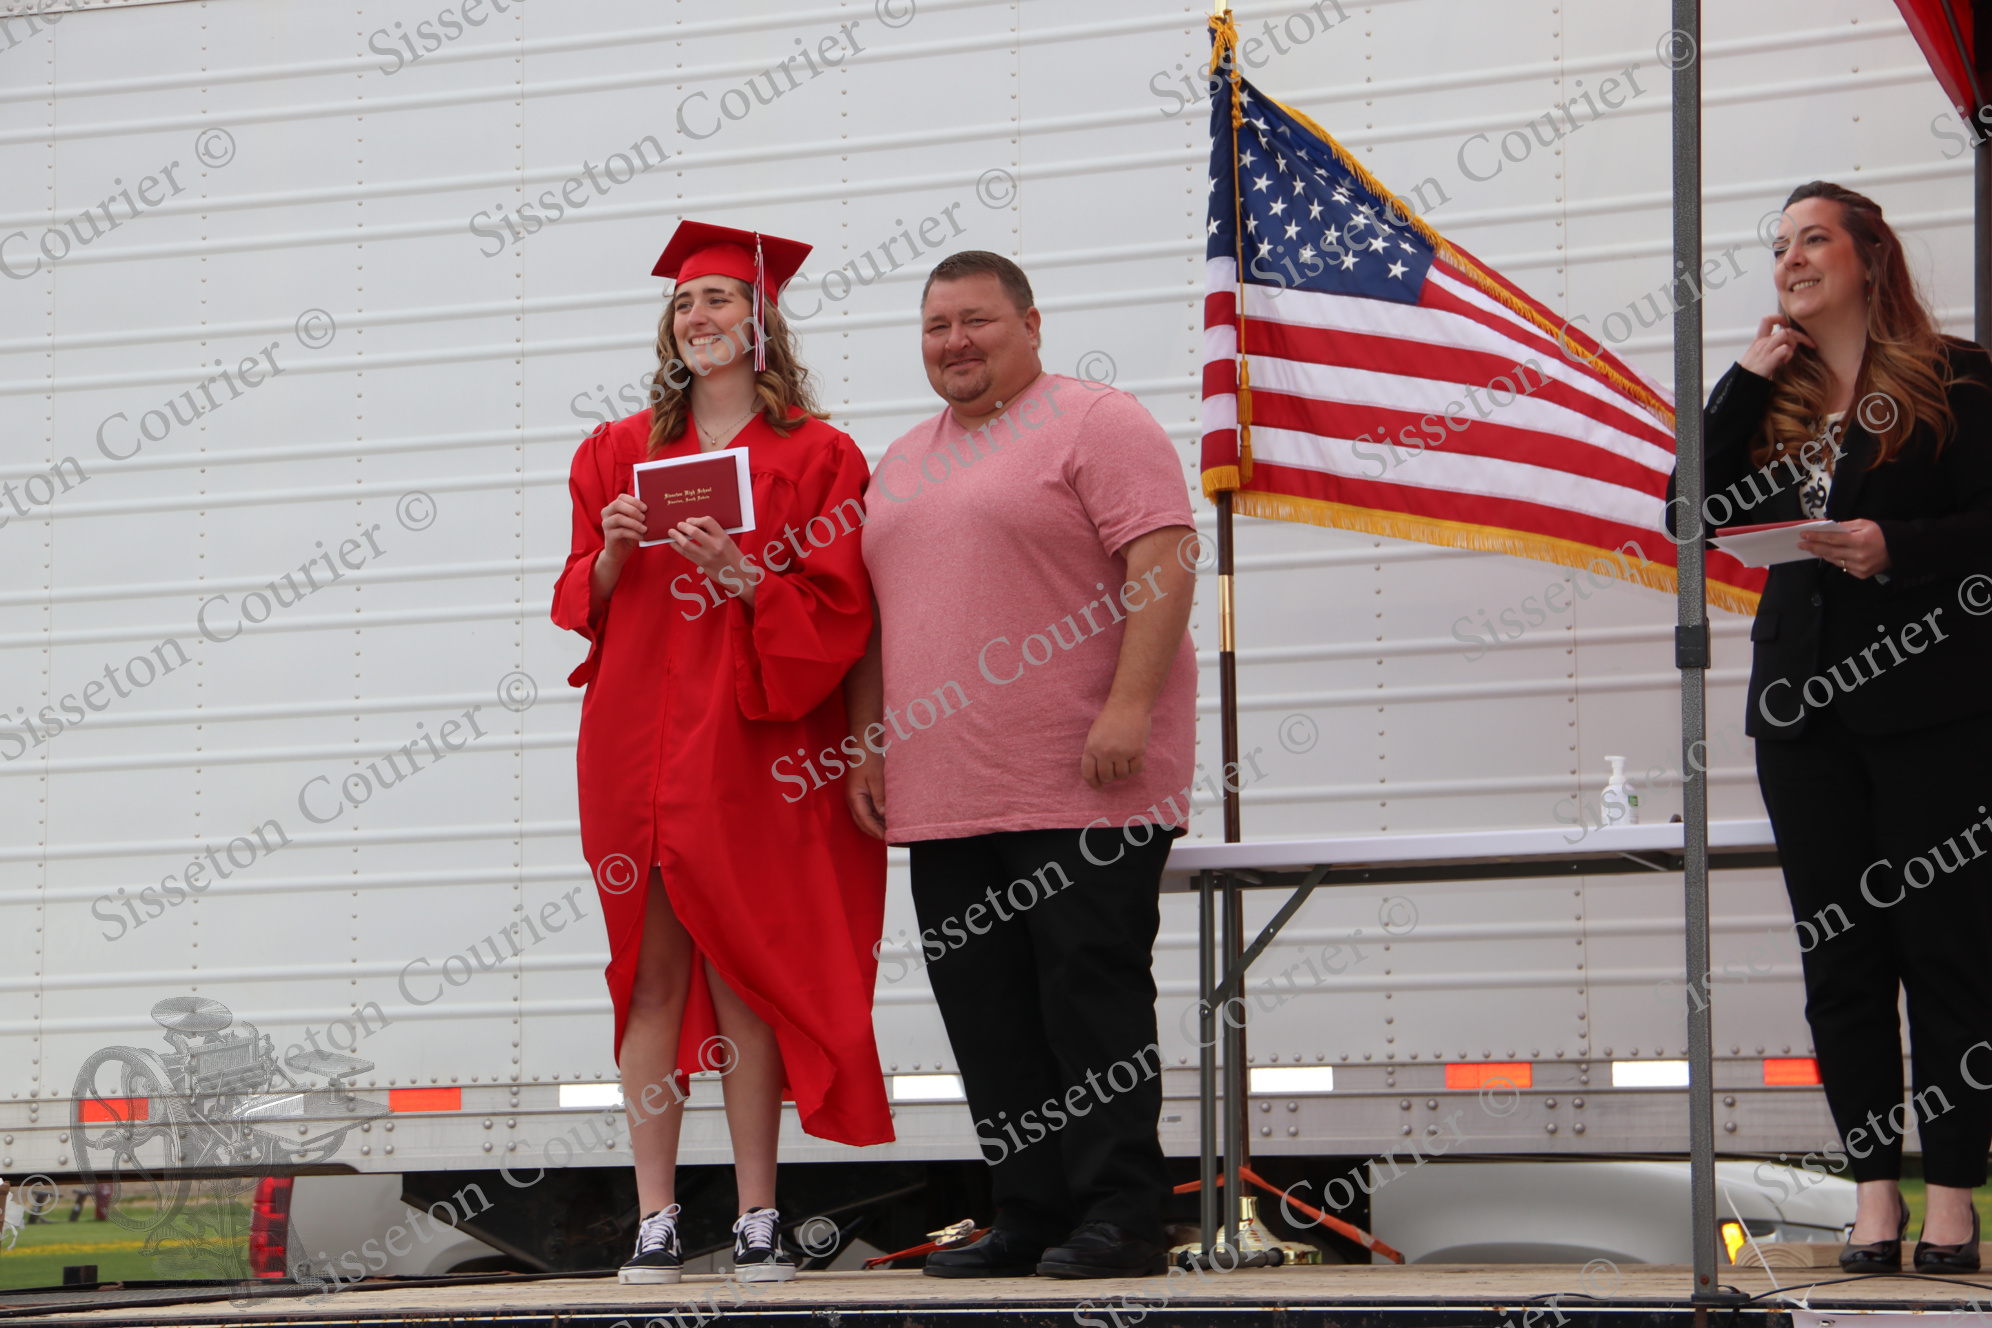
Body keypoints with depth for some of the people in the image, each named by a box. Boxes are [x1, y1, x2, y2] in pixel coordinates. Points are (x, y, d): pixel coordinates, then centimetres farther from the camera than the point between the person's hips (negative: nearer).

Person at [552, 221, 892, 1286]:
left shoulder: (815, 456, 4)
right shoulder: (618, 452, 14)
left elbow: (837, 615, -2)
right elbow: (580, 601, 13)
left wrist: (741, 577, -16)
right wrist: (611, 553, -7)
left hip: (750, 751, -3)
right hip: (636, 745, 3)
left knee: (746, 971, -4)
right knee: (653, 972, 0)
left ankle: (758, 1218, 2)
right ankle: (654, 1218, 2)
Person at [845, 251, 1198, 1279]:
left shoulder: (1097, 424, -3)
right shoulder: (901, 464, 21)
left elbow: (1164, 559, -12)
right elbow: (877, 618, 24)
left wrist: (1127, 705, -21)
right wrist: (868, 744, 14)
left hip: (1083, 791, -7)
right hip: (943, 799, 7)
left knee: (1090, 993, -7)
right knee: (984, 1010, 6)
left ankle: (1118, 1216, -1)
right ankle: (1032, 1216, 13)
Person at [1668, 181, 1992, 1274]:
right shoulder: (1775, 396, 14)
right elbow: (1692, 514, 4)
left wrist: (1897, 549, -20)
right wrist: (1745, 385, -1)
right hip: (1805, 709, 5)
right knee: (1839, 950, 4)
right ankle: (1873, 1191, 9)